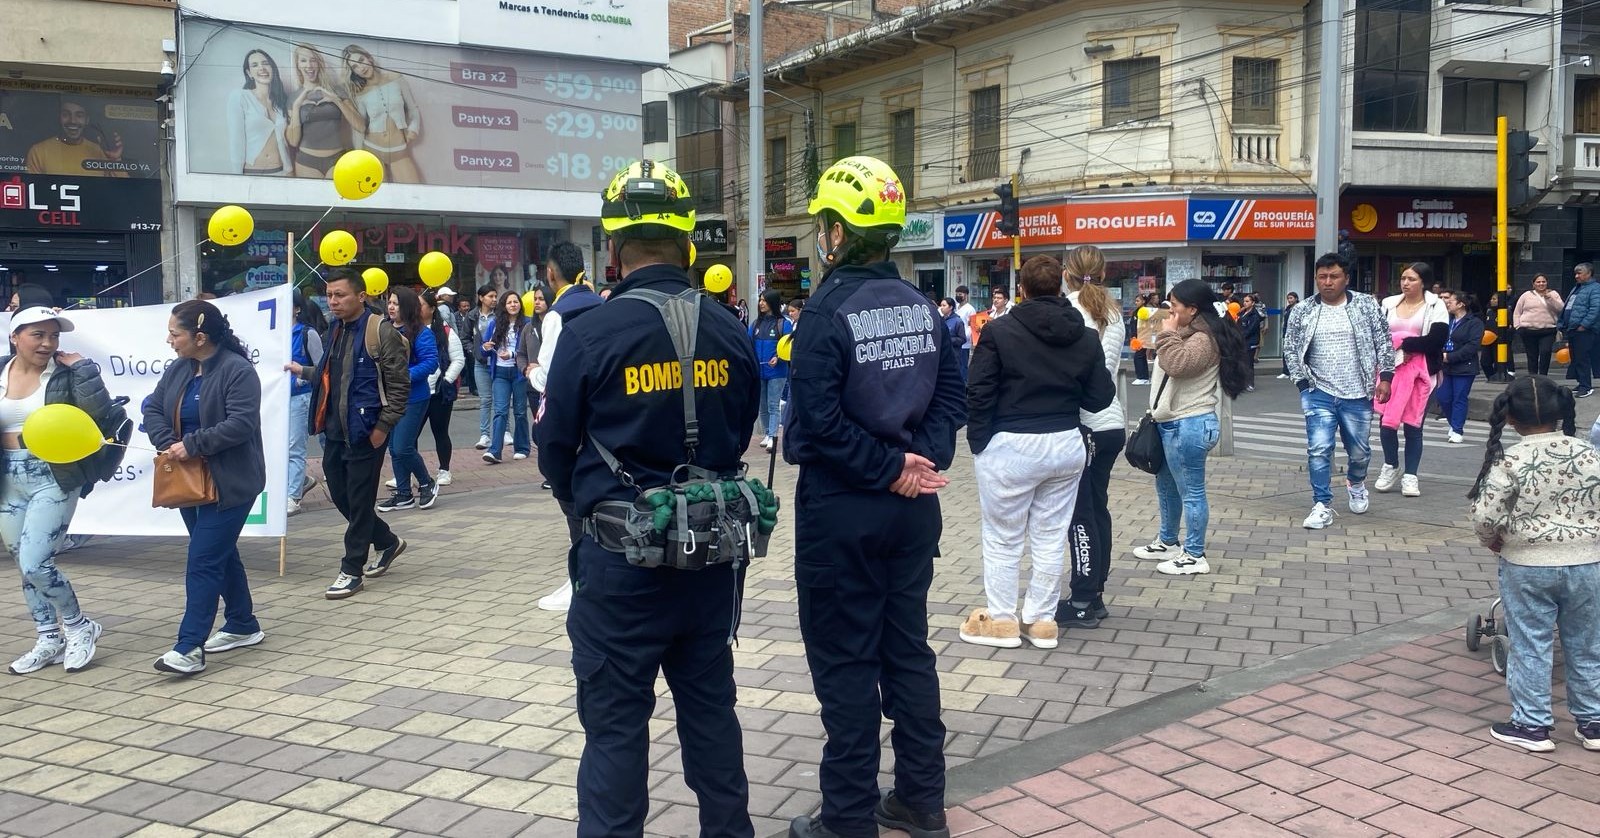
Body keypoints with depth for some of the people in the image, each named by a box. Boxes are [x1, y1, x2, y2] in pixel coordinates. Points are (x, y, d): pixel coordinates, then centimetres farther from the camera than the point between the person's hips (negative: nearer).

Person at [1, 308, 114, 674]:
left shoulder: (66, 372, -6)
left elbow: (99, 411, -19)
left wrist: (82, 367, -17)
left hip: (55, 479, -5)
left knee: (34, 563, -12)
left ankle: (79, 626, 11)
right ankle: (49, 640, 26)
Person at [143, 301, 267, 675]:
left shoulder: (238, 370, -16)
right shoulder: (178, 370, 7)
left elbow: (241, 423, -24)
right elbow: (153, 409, 8)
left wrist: (192, 445, -24)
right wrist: (167, 444, -10)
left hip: (228, 484, -8)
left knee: (203, 561, -10)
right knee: (221, 555, 17)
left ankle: (189, 648, -8)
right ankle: (244, 626, 31)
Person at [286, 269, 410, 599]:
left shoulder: (380, 331, -12)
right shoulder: (337, 330, 13)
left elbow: (399, 383, -14)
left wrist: (383, 426, -16)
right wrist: (303, 371, 18)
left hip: (364, 432, -8)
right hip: (335, 430, 8)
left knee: (359, 501, 0)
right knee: (340, 495, 13)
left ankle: (352, 571, 10)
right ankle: (387, 542, 33)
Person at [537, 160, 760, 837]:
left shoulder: (589, 334, -14)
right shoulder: (730, 333, -2)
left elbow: (555, 450, -4)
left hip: (623, 555, -4)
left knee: (616, 723, 7)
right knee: (710, 706, 19)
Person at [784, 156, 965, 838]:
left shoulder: (828, 311, -15)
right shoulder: (922, 306, 6)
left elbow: (819, 421, -22)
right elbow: (951, 393, 4)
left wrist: (891, 468, -13)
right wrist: (919, 460, -5)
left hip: (841, 512, -6)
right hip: (913, 508, 7)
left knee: (844, 661, 3)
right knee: (907, 646, 16)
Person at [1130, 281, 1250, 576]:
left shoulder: (1204, 339, -17)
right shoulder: (1190, 332, 16)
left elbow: (1176, 364, -34)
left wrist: (1167, 333, -19)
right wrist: (1156, 411, 19)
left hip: (1188, 426, -11)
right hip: (1173, 423, 11)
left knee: (1191, 491, -2)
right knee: (1166, 486, 21)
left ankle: (1195, 556, 6)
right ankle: (1168, 543, 35)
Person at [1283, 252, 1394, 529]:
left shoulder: (1367, 305, 0)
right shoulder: (1302, 312, 1)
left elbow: (1384, 342, 3)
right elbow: (1290, 348, 5)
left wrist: (1385, 377, -4)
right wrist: (1302, 381, -3)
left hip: (1357, 394, 1)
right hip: (1319, 393, 0)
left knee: (1359, 451, 12)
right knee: (1319, 449, -10)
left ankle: (1356, 483, 44)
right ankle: (1322, 506, -1)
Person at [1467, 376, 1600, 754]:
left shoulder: (1510, 461, -15)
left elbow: (1484, 514, -16)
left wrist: (1492, 540, 4)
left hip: (1527, 566, -3)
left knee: (1530, 646, 7)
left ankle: (1532, 725, 14)